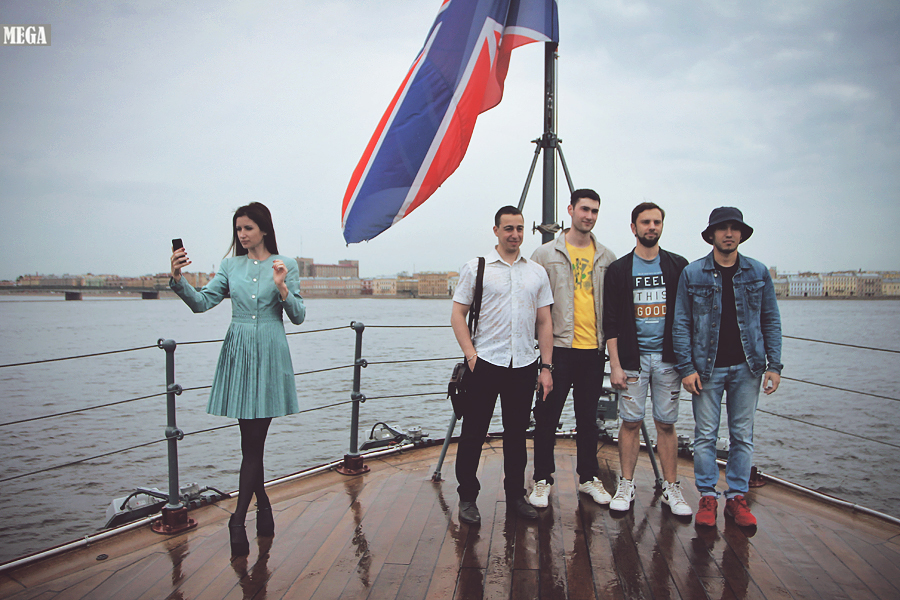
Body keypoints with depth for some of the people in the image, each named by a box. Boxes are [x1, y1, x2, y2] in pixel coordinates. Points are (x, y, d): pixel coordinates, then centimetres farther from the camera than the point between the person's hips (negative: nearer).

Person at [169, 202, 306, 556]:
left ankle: (238, 520, 2)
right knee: (250, 439, 7)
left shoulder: (285, 266, 2)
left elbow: (298, 317, -1)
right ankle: (262, 505, 25)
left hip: (269, 355, -3)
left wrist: (282, 288, -17)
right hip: (238, 353, 3)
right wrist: (178, 279, -15)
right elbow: (202, 303, 0)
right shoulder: (231, 266, 10)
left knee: (254, 440, -4)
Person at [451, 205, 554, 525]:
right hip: (485, 363, -3)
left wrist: (546, 367, 4)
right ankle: (467, 498, 16)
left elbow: (544, 322, 11)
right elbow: (457, 314, -1)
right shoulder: (476, 268, 1)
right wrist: (471, 355, -10)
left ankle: (516, 495, 25)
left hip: (524, 366, 3)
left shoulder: (537, 272, 10)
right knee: (473, 433, 3)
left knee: (517, 433, 12)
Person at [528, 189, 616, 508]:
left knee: (588, 418, 13)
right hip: (558, 347, -3)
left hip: (594, 350, 3)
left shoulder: (606, 258, 10)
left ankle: (588, 477, 26)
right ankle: (542, 479, 15)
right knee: (547, 416, 2)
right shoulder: (546, 254, 0)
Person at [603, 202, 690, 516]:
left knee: (666, 423, 6)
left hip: (668, 357, 1)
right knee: (631, 422, 2)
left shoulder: (678, 266, 7)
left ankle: (671, 488, 16)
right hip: (633, 357, -1)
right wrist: (615, 365, -6)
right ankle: (626, 486, 14)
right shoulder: (619, 270, 3)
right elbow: (611, 323, 0)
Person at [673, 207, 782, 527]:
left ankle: (737, 497, 19)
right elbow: (681, 323, -1)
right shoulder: (692, 274, 0)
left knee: (743, 435, 7)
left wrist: (774, 365, 1)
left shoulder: (758, 273, 6)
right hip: (707, 368, -2)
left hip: (747, 368, 2)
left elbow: (771, 320, 9)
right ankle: (707, 497, 14)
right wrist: (686, 367, -8)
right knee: (705, 435, 2)